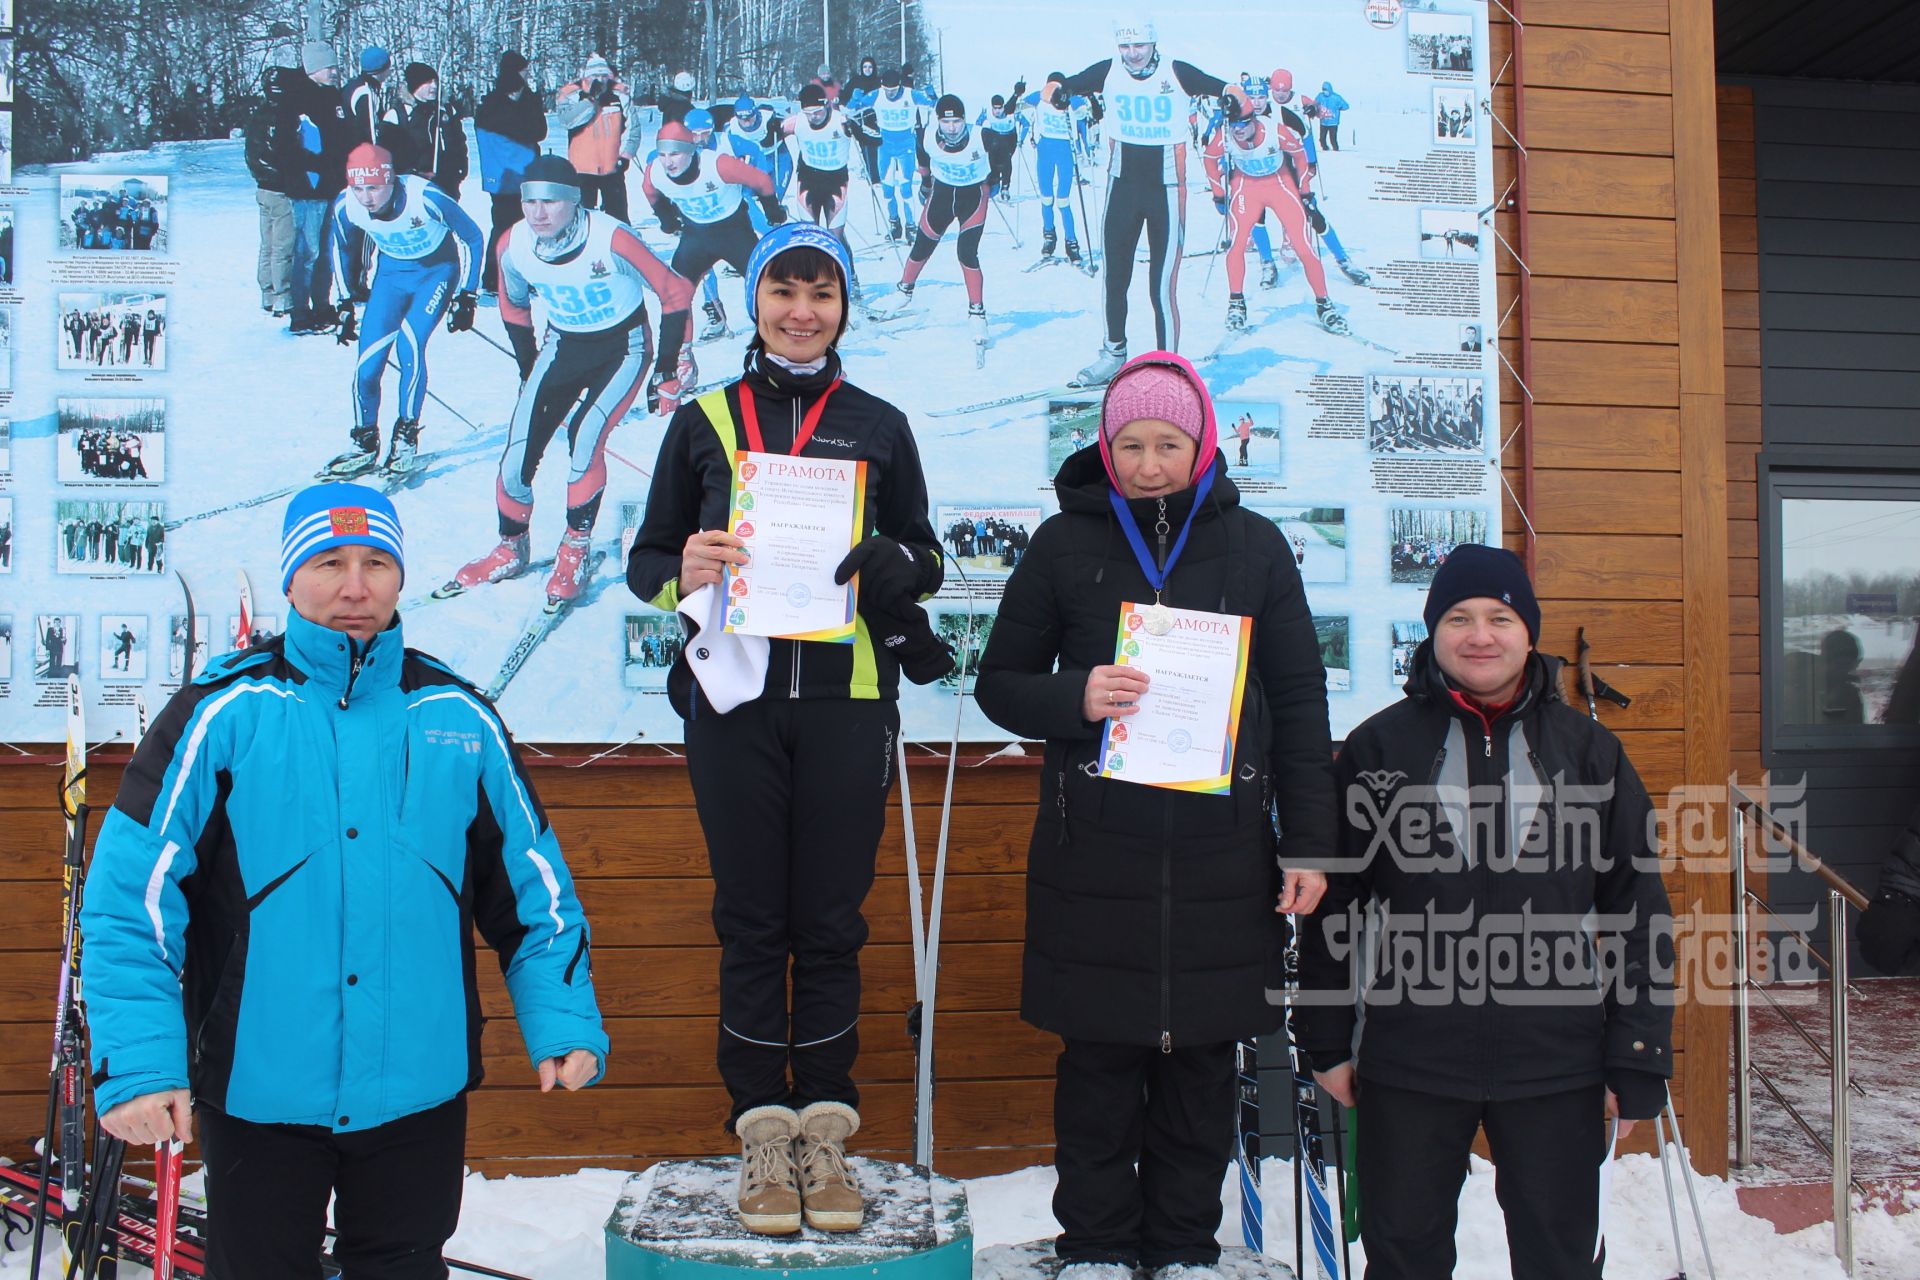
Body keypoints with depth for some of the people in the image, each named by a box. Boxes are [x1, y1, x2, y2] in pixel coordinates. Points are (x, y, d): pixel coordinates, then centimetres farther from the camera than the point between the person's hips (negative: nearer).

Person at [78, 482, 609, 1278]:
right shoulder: (223, 713, -6)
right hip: (257, 1089, -2)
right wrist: (137, 1062, -16)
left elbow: (533, 883, 7)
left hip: (421, 1086, 2)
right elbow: (130, 896, -9)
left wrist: (564, 1023, -1)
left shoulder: (458, 717, 3)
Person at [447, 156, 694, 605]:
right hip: (563, 345, 4)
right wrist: (529, 373, 11)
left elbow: (675, 292, -17)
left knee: (585, 436, -25)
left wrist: (669, 370, -12)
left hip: (624, 346, -4)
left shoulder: (611, 239, -29)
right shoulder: (514, 245, -15)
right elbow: (514, 309, 7)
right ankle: (510, 551, 21)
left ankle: (576, 551, -6)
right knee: (518, 453, -4)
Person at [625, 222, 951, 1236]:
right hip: (736, 697, 0)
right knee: (751, 921, 3)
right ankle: (763, 1131, 13)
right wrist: (683, 571, -12)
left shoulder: (879, 427, 12)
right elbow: (646, 559, 12)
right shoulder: (703, 422, 11)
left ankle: (825, 1131, 14)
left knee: (831, 923, 3)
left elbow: (924, 557, 16)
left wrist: (895, 564, -8)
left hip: (846, 703, 0)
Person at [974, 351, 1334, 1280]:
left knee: (1202, 1056, 8)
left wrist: (1308, 844, 2)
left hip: (1221, 850, 1)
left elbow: (1300, 702, 7)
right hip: (1094, 852, -1)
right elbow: (999, 683, 8)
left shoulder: (1253, 545, 6)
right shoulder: (1064, 543, 4)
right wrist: (1075, 698, -14)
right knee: (1099, 1056, 5)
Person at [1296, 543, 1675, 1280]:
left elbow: (1638, 911, 4)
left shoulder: (1589, 750, 3)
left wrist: (1638, 1060, 0)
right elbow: (1333, 905, 4)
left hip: (1557, 1061, 1)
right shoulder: (1379, 748, 0)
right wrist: (1326, 1041, 4)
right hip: (1410, 1060, 0)